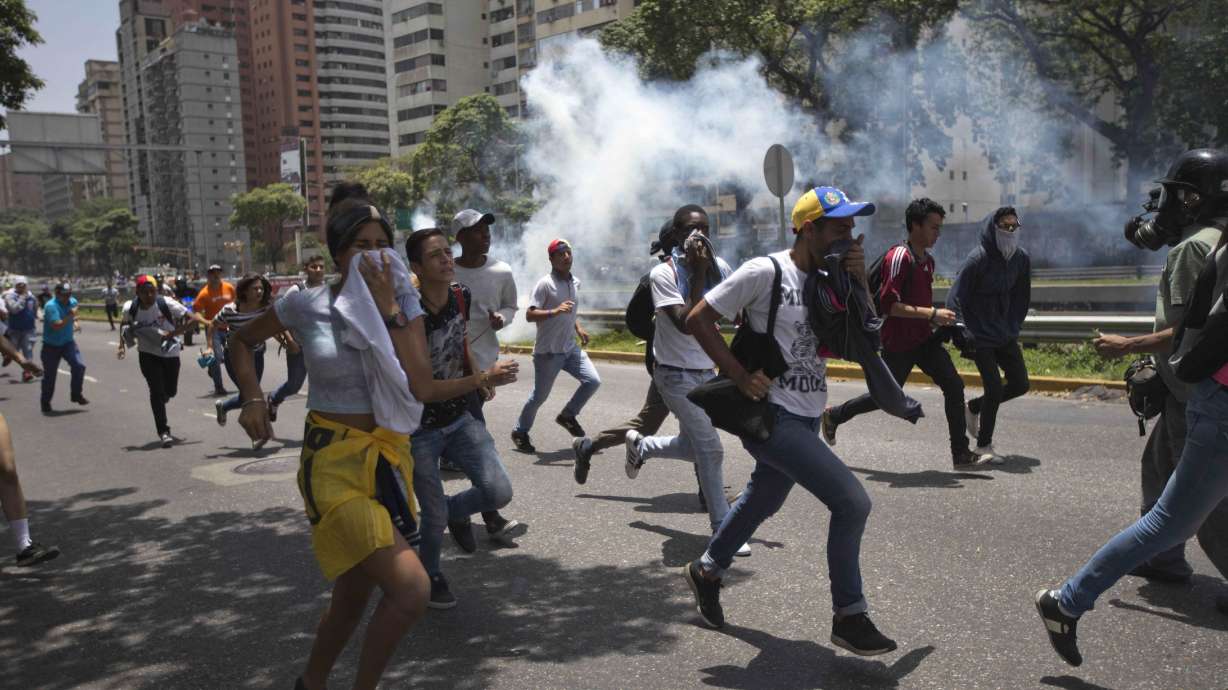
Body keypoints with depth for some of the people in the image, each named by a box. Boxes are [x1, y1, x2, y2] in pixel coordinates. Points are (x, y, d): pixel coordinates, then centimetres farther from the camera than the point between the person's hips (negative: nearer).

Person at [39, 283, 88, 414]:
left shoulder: (73, 302, 0)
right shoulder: (51, 306, -21)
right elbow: (56, 325, -31)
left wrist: (74, 322, 3)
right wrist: (70, 316, -29)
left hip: (68, 343, 4)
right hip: (51, 345, -4)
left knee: (79, 366, -16)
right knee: (50, 375, 6)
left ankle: (76, 394, 1)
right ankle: (46, 402, 23)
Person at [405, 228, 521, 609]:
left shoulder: (462, 295, -4)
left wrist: (478, 372, 2)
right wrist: (483, 379, -32)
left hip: (459, 418, 6)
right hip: (420, 430, -5)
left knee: (500, 491, -7)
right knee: (434, 515, 1)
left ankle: (455, 511, 27)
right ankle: (430, 575, 34)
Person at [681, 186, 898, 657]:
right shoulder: (766, 272, -13)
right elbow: (699, 319, -12)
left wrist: (858, 283, -4)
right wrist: (740, 375, -19)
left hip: (805, 418, 9)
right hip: (771, 414, -9)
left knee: (762, 501, 23)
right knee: (852, 502, -12)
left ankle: (706, 572, 44)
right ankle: (849, 617, 4)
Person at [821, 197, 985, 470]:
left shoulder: (928, 260, 11)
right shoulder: (899, 256, -19)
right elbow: (888, 304, -26)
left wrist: (937, 318, 13)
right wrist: (931, 314, -26)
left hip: (924, 339, 8)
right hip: (898, 342, -8)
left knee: (954, 385, -5)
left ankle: (961, 454, 0)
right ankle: (833, 416, 30)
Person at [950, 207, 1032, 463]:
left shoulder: (1022, 258, 2)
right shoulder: (978, 258, -16)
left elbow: (1022, 297, 14)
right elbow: (958, 297, -14)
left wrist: (1013, 327, 8)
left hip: (1005, 335, 7)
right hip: (980, 336, -7)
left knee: (1020, 384, 5)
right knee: (994, 388, -9)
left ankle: (973, 408, 27)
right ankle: (984, 446, 7)